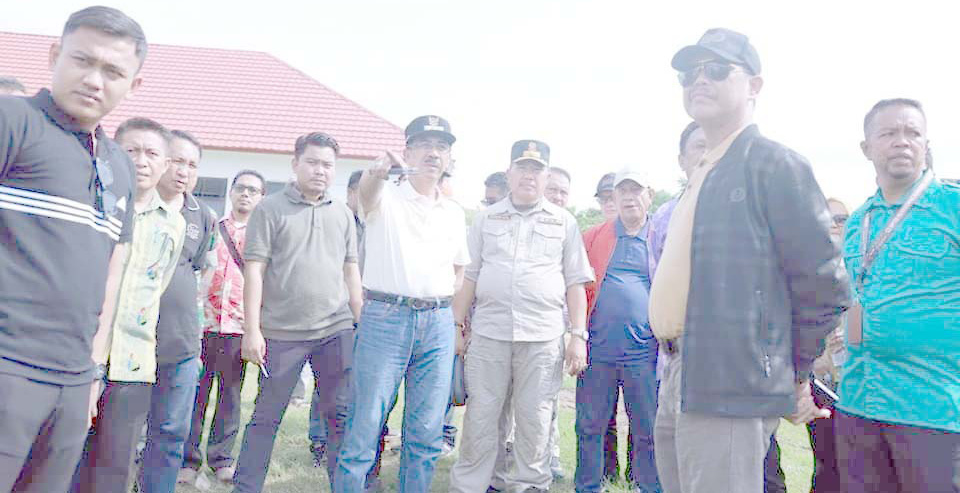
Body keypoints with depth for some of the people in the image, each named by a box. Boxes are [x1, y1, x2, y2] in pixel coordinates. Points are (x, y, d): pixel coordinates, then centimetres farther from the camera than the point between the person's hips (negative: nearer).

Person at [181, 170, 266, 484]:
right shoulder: (210, 228, 12)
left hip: (239, 325, 0)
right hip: (203, 321, 0)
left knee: (230, 393, 7)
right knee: (196, 391, 1)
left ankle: (221, 458, 20)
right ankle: (189, 458, 13)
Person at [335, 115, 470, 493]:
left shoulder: (454, 213, 16)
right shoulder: (386, 198, 1)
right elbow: (366, 190, -23)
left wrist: (451, 312, 12)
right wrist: (378, 170, -46)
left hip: (438, 323, 4)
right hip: (385, 317, -4)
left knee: (427, 431, 9)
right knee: (365, 426, -2)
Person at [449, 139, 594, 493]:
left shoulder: (563, 221, 10)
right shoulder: (486, 218, 12)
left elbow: (575, 284, 8)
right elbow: (469, 276, 12)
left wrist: (578, 336, 1)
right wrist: (457, 326, 5)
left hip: (543, 338, 0)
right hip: (487, 333, 1)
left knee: (535, 422, 6)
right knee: (480, 421, 5)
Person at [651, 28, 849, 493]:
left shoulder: (774, 163, -8)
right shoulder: (702, 176, 19)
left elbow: (824, 284, -11)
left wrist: (793, 374, -2)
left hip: (729, 393, -9)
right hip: (678, 386, 9)